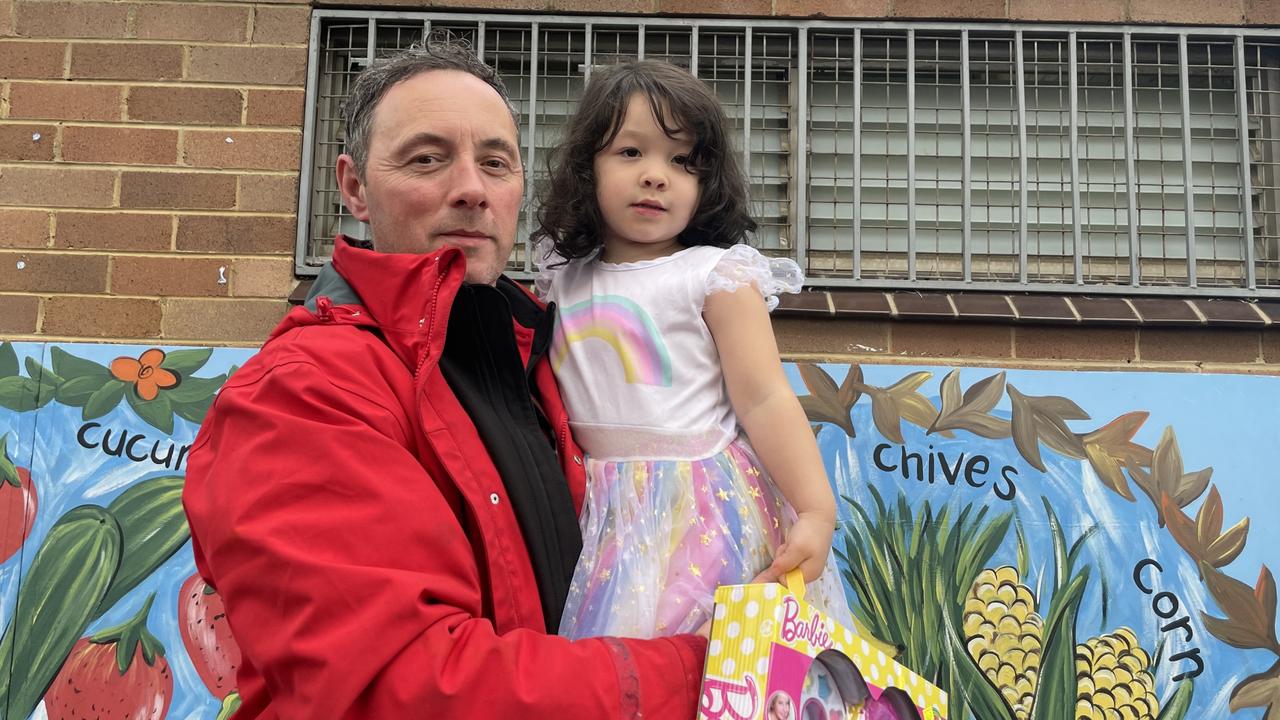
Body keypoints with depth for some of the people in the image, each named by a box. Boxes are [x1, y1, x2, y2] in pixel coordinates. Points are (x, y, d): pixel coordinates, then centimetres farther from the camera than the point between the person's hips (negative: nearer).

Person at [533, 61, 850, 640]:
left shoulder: (716, 276, -7)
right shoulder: (561, 283, 8)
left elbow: (764, 401, -12)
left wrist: (817, 512, -18)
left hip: (703, 512, -4)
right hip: (600, 519, 4)